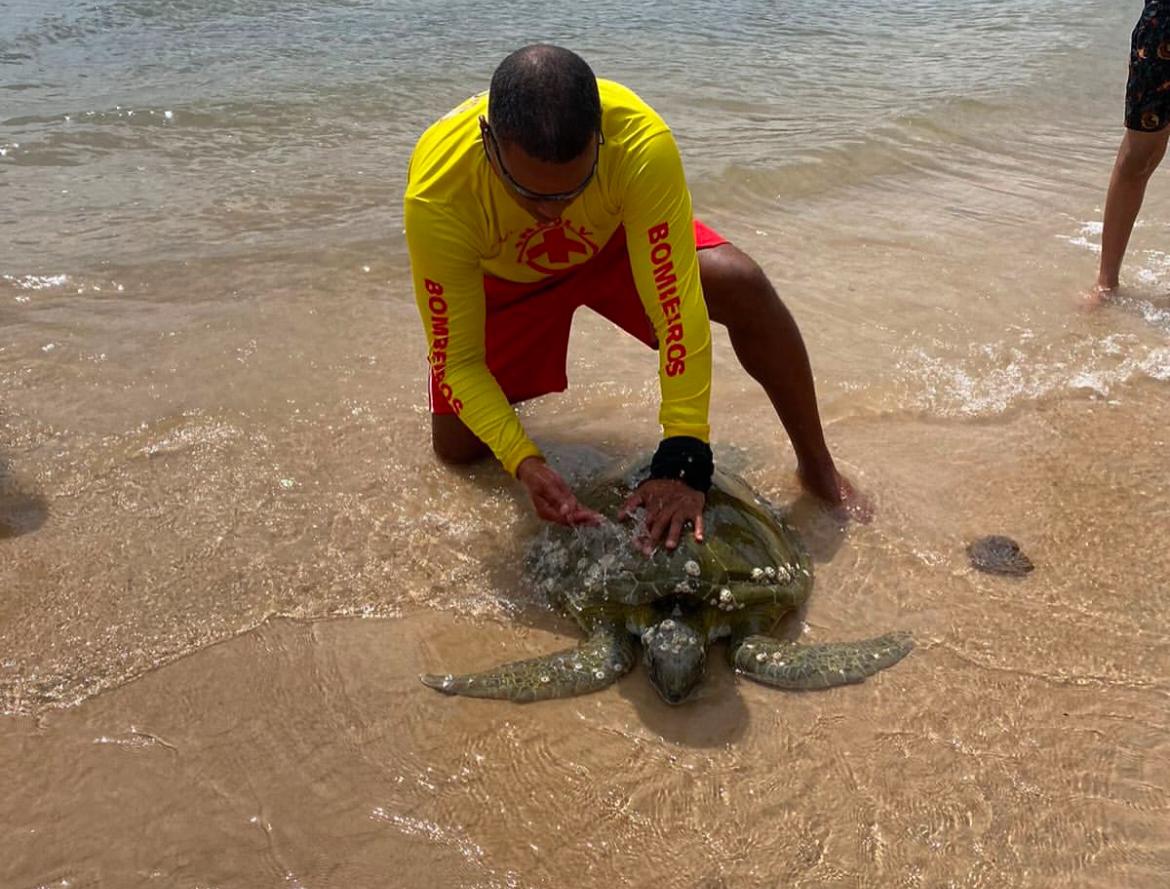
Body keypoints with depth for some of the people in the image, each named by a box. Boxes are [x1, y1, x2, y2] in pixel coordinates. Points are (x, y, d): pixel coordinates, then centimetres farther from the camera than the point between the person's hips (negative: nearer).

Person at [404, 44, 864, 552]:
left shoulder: (640, 143, -40)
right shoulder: (436, 196, -38)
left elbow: (676, 300, -38)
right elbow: (457, 360, -28)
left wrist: (684, 459, -41)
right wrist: (524, 463, -41)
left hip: (613, 241, 0)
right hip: (505, 279, 1)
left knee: (742, 286, -26)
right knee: (456, 448, -7)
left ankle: (817, 467, -6)